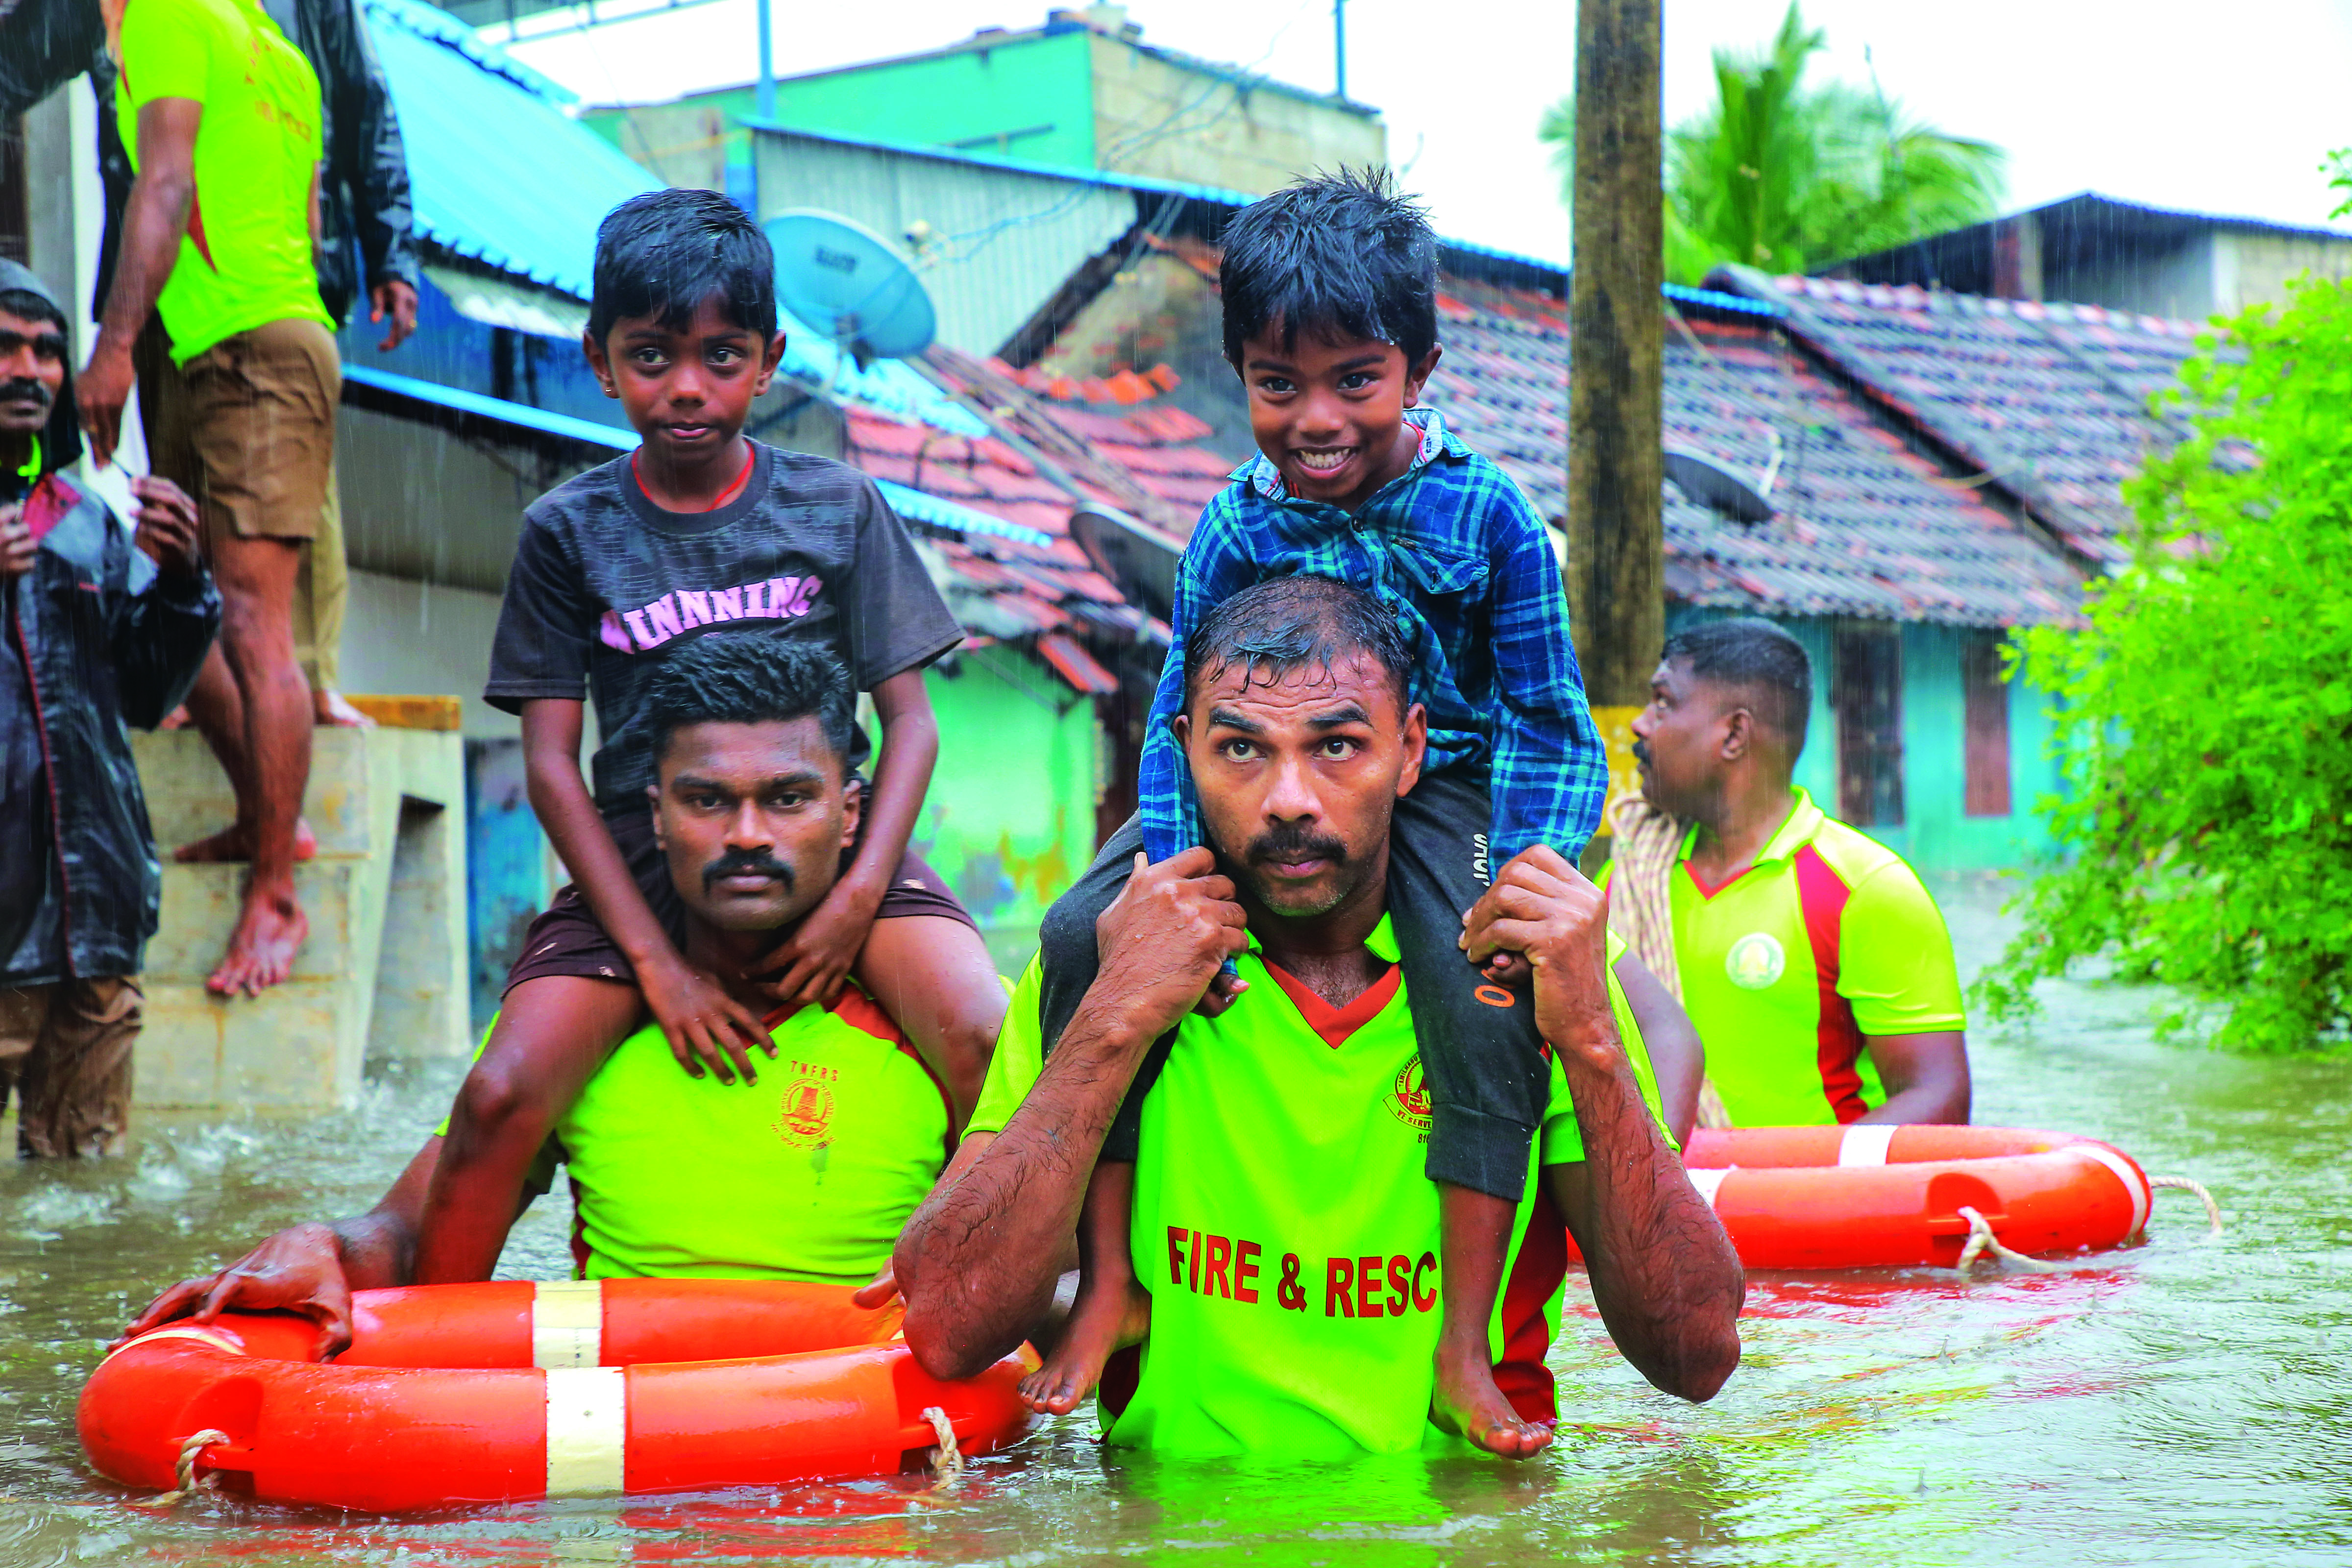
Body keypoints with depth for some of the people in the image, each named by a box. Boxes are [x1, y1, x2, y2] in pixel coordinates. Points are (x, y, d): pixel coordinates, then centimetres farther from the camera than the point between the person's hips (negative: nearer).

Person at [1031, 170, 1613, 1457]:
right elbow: (1180, 718, -3)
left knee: (1492, 1003, -29)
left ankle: (1463, 1348, -17)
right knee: (1085, 936, -18)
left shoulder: (1484, 515, -12)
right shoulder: (1236, 526, -5)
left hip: (1436, 787, -2)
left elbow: (1549, 726, -8)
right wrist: (1176, 875, -21)